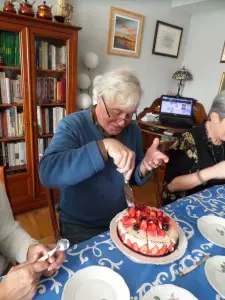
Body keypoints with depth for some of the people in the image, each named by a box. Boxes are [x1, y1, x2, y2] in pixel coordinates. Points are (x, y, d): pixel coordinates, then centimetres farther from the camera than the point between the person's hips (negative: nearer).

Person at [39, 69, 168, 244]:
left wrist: (144, 167, -17)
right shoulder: (72, 125, -17)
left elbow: (134, 180, 5)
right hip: (80, 226, -3)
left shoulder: (133, 129, -2)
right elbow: (47, 173, -33)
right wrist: (104, 146, -41)